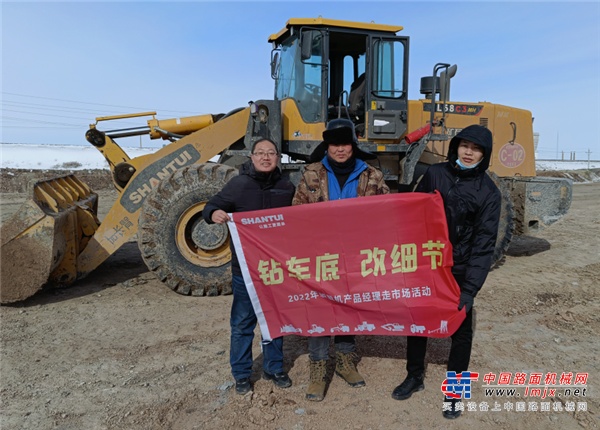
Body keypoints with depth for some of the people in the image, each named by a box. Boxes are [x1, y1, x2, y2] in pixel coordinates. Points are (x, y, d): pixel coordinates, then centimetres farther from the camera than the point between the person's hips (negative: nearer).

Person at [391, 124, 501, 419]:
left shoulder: (488, 192, -8)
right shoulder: (435, 174, -1)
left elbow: (484, 243, -13)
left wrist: (470, 287, -21)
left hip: (459, 271, -2)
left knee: (460, 329, 11)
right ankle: (415, 376, 36)